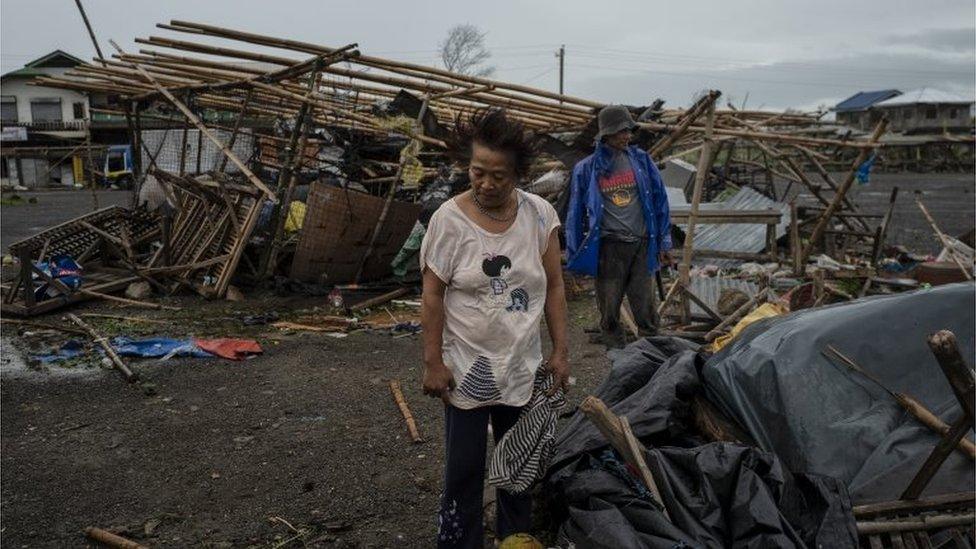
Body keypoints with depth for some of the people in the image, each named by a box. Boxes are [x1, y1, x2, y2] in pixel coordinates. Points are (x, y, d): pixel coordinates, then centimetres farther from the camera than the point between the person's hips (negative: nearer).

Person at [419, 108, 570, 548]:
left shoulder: (539, 214, -5)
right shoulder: (448, 218, -12)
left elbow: (553, 287, 1)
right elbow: (432, 296, -8)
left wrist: (560, 352, 0)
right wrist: (433, 363, -9)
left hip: (522, 365, 3)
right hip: (466, 367, -3)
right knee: (464, 468, 6)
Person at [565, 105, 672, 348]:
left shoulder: (642, 160, 4)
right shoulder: (587, 169, -1)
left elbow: (660, 201, 9)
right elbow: (576, 212, 6)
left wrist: (663, 243, 8)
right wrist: (573, 253, 7)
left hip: (642, 244, 1)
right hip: (608, 246, -1)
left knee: (645, 305, 6)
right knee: (609, 305, 8)